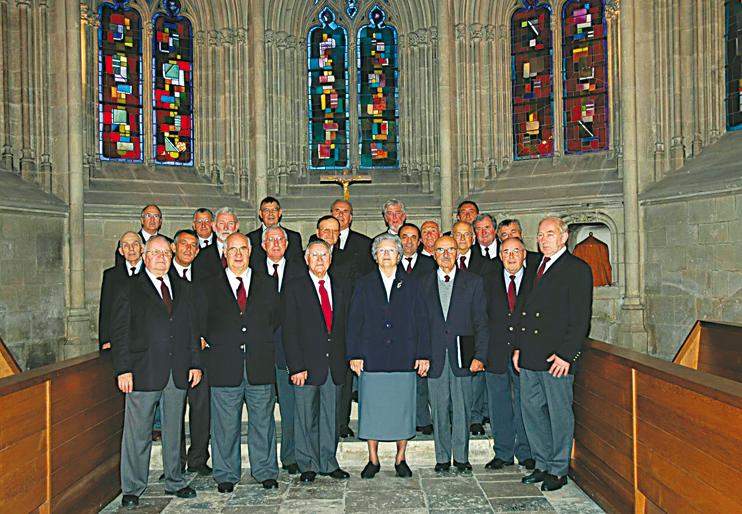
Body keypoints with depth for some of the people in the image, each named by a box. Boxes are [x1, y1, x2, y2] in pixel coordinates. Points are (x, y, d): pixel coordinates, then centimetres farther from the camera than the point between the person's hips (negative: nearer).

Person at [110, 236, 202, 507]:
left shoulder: (184, 289, 14)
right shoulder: (129, 288, 2)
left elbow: (192, 329, 14)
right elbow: (119, 331, -3)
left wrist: (195, 363, 6)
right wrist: (123, 369, -10)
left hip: (178, 373, 4)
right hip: (143, 372, -4)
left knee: (174, 430, 13)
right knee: (137, 434, 3)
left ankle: (174, 482, 26)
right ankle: (132, 489, 17)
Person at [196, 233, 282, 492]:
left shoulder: (267, 284, 9)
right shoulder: (208, 287, 6)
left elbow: (276, 319, 16)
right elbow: (201, 324, 9)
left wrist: (262, 343, 9)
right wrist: (218, 344, 3)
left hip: (261, 366, 1)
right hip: (225, 368, -1)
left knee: (263, 422, 9)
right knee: (225, 424, 7)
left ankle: (266, 472, 22)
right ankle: (226, 475, 21)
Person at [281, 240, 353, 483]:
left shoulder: (343, 286, 9)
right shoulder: (294, 288, -2)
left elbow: (347, 323, 12)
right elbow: (289, 331, -5)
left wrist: (347, 357, 3)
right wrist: (296, 366, -12)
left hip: (335, 363, 3)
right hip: (308, 363, -3)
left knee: (331, 415, 12)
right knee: (306, 418, 6)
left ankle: (328, 463, 25)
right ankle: (308, 465, 21)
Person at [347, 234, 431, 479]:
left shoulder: (412, 285, 9)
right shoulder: (364, 285, 8)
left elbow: (422, 322, 6)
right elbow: (354, 322, 5)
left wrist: (423, 355, -1)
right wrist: (354, 355, -2)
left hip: (404, 358, 0)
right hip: (372, 357, 0)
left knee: (403, 408, 4)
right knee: (371, 408, 3)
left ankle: (401, 459, 19)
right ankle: (373, 460, 18)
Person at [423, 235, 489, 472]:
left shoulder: (474, 282, 6)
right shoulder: (423, 284, 9)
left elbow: (481, 322, 2)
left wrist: (480, 355, -7)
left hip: (462, 356, -1)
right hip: (434, 357, 1)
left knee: (462, 408, 4)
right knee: (439, 410, 6)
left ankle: (461, 456, 18)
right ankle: (442, 457, 19)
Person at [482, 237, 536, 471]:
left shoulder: (536, 280, 3)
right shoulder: (489, 281, 6)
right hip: (496, 353, 1)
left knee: (525, 404, 7)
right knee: (499, 405, 9)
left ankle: (526, 452, 22)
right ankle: (503, 453, 22)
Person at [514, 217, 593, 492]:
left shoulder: (577, 269, -5)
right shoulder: (536, 268, 17)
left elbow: (580, 317, -11)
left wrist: (565, 354, -16)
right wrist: (519, 346, 12)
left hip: (557, 356, -7)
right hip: (530, 356, 7)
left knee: (559, 413, 4)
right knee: (531, 410, 12)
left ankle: (558, 470, 18)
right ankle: (542, 464, 27)